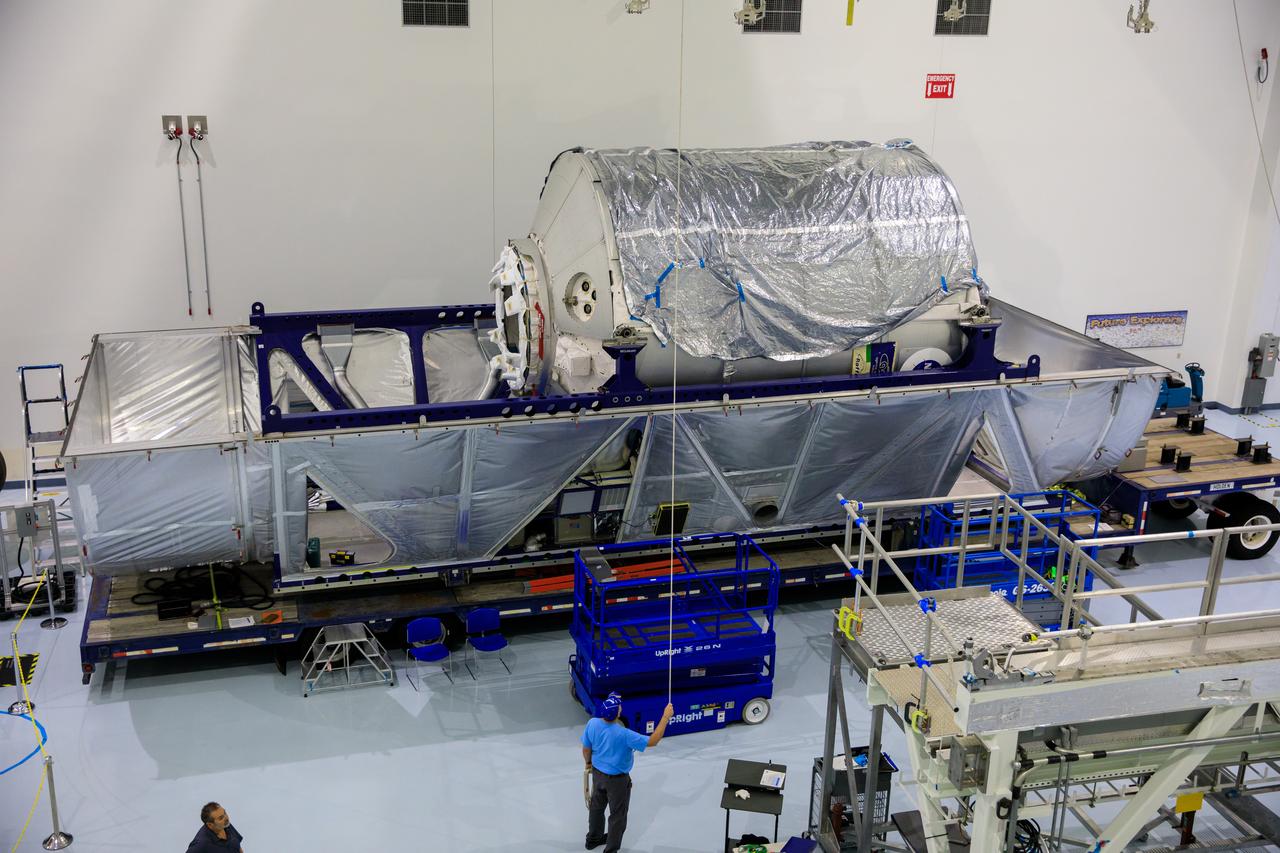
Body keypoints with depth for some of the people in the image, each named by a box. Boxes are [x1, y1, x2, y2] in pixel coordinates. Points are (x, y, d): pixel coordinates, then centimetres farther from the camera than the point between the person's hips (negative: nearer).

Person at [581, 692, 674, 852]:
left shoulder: (592, 723, -21)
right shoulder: (624, 734, -36)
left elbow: (586, 749, -5)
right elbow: (652, 741, -29)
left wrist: (589, 762, 17)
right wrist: (666, 717, -26)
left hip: (597, 773, 6)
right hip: (617, 779, -6)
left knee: (597, 806, 28)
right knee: (618, 815, 16)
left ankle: (593, 839, 49)